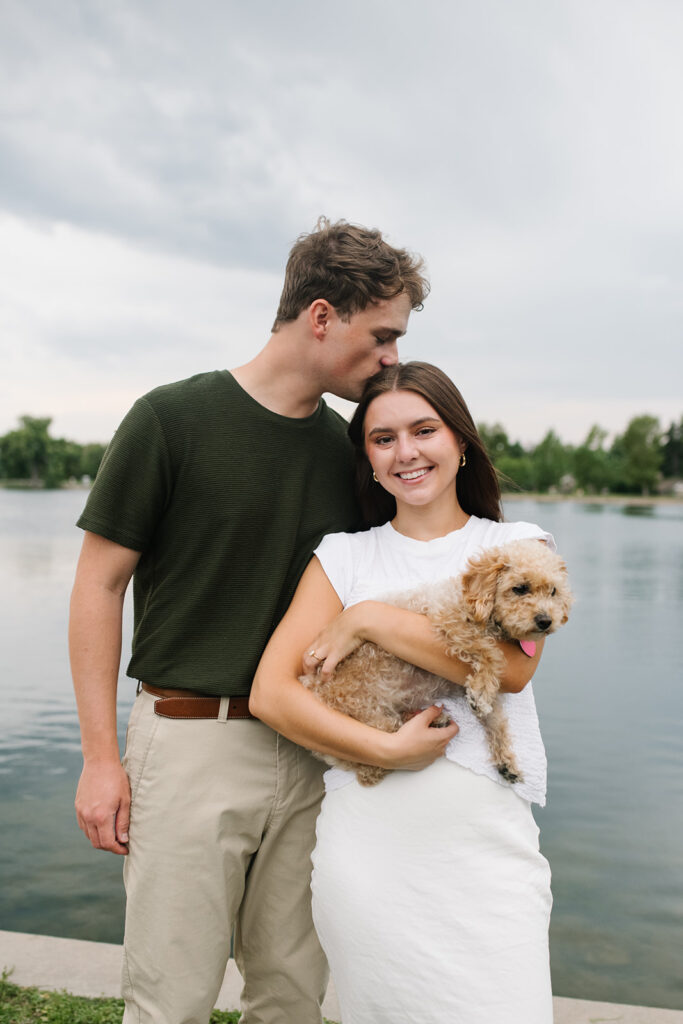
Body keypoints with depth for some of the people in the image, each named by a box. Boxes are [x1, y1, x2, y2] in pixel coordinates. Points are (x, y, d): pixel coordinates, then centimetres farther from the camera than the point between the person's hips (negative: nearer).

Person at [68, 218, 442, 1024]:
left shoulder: (346, 448, 7)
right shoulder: (173, 419, -8)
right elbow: (100, 582, -5)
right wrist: (101, 754, -8)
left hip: (310, 752, 5)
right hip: (190, 739, -4)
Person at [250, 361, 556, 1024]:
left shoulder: (517, 546, 8)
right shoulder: (344, 556, 8)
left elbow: (512, 667, -11)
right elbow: (270, 693, -2)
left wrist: (369, 618, -9)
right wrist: (387, 749, -15)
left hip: (488, 844, 0)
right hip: (369, 844, 0)